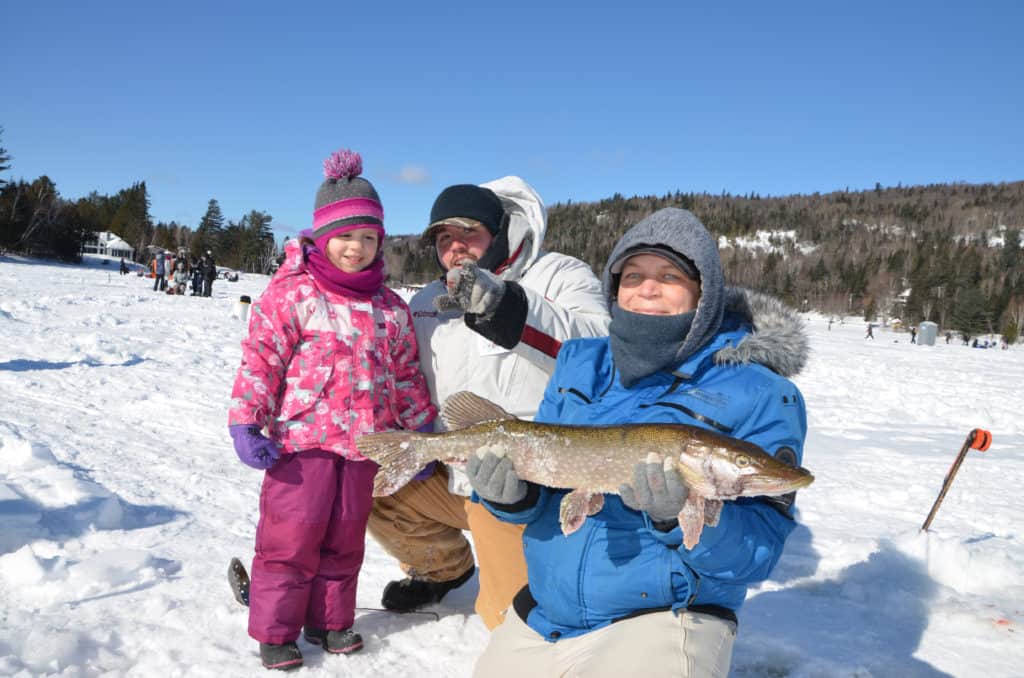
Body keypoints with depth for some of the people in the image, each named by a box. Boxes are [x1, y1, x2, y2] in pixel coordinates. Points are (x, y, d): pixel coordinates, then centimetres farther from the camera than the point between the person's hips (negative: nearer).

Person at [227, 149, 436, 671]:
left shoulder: (391, 308, 8)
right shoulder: (291, 293, -6)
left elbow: (407, 374, 14)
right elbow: (260, 359, -7)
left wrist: (421, 431, 14)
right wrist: (246, 423, -14)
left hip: (364, 443, 5)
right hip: (302, 438, -4)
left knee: (345, 538, 14)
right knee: (291, 535, 2)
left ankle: (329, 620, 30)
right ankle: (275, 631, 18)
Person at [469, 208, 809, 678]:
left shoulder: (758, 395, -10)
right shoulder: (580, 365, 6)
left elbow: (756, 552, -13)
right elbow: (540, 471, 9)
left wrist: (680, 515, -31)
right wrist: (513, 494, -12)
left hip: (661, 620, -5)